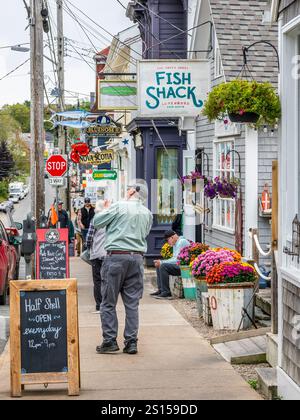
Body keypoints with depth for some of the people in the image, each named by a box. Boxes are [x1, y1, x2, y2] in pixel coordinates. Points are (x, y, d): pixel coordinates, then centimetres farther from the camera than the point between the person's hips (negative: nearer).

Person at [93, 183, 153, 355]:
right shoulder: (148, 214, 10)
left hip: (117, 256, -4)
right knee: (132, 303, 7)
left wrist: (104, 209, 21)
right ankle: (132, 342, 5)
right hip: (137, 258, 4)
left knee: (109, 302, 3)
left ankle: (110, 341, 1)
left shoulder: (120, 207, -4)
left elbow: (97, 222, 3)